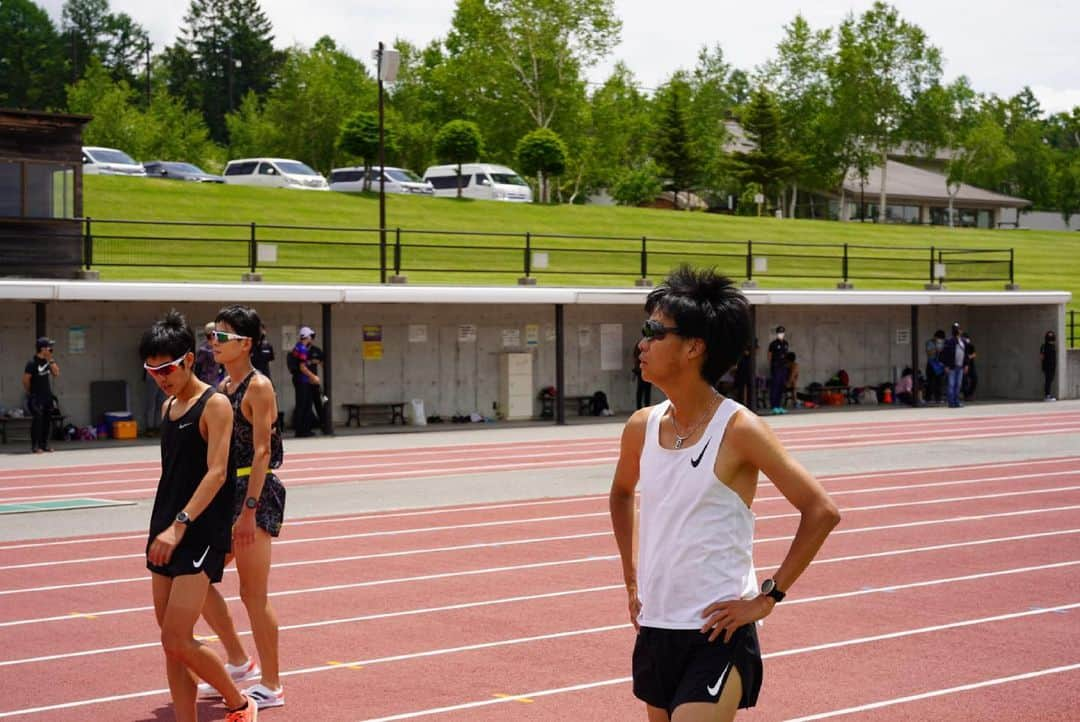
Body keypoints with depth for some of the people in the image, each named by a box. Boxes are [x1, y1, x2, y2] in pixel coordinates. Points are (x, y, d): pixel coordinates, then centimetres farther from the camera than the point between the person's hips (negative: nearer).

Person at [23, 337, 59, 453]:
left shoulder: (48, 361, 5)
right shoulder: (32, 363, -17)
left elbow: (56, 373, 1)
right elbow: (25, 380, -13)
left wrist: (51, 360, -7)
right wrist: (29, 393, -2)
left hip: (48, 396, 7)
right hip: (36, 398, -7)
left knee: (47, 420, 10)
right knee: (37, 420, -11)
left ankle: (44, 444, 18)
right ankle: (35, 446, -8)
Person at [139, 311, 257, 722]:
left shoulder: (214, 405, -10)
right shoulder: (168, 407, 14)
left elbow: (216, 473, -19)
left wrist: (180, 525, -27)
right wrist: (162, 528, 18)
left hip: (201, 534, -8)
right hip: (168, 535, 8)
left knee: (177, 641, -11)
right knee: (172, 643, 6)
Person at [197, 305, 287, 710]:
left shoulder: (258, 387, -13)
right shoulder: (224, 386, 13)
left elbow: (261, 452, -18)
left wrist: (249, 511, -23)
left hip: (256, 494, -9)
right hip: (227, 492, 9)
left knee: (253, 595, -3)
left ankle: (271, 686, 8)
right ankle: (239, 662, 24)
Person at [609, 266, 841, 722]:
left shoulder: (738, 430, -13)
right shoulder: (642, 428, 4)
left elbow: (821, 512, -14)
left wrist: (769, 596, -13)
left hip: (718, 635, -7)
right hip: (654, 629, 7)